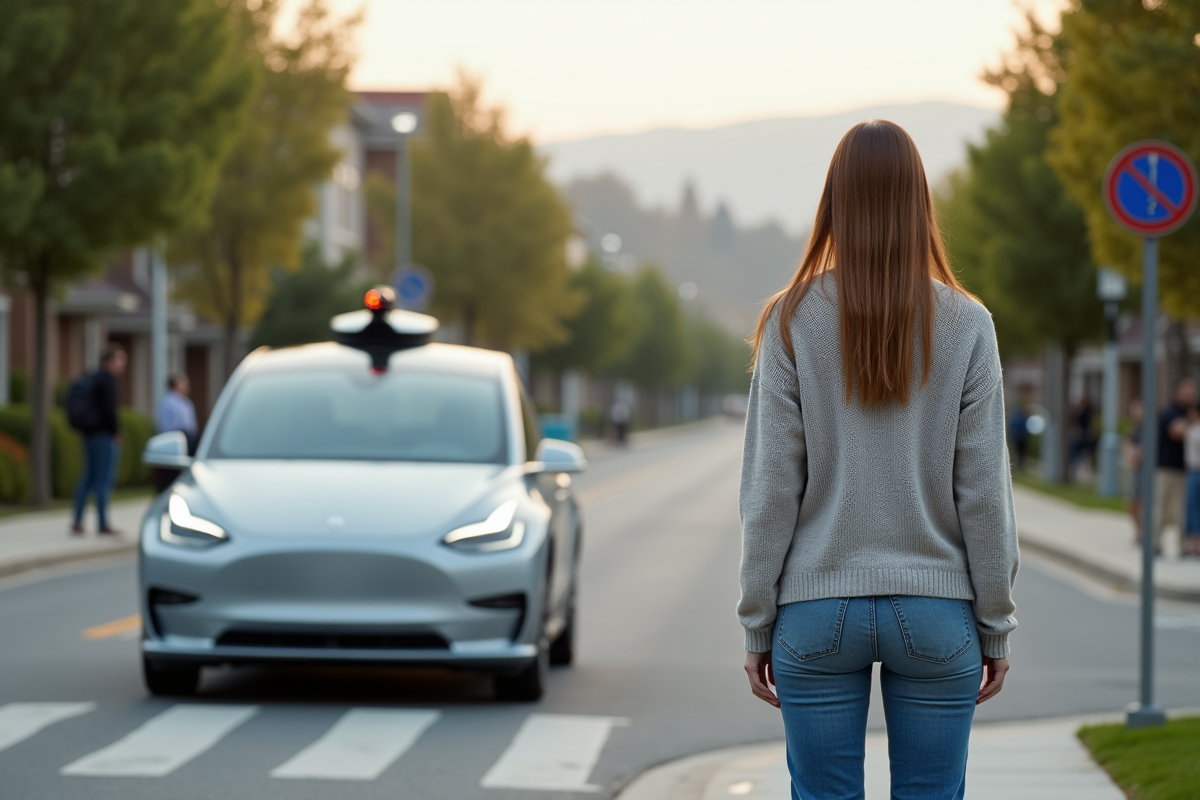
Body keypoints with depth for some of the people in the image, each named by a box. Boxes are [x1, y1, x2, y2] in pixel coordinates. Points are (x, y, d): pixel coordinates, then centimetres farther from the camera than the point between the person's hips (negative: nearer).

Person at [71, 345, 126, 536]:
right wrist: (116, 431, -9)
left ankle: (77, 522, 9)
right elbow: (109, 409, -21)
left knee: (88, 477, 11)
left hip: (90, 433, 10)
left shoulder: (93, 379, 16)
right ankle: (103, 525, -3)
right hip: (105, 434, -10)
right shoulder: (107, 381, -13)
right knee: (104, 479, -5)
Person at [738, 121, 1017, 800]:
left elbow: (771, 491, -3)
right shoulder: (965, 325, -3)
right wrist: (996, 628, 6)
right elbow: (985, 494, -2)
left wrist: (757, 626, 4)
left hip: (818, 611, 0)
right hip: (938, 613, 0)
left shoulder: (793, 322, -4)